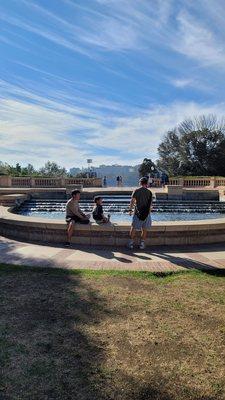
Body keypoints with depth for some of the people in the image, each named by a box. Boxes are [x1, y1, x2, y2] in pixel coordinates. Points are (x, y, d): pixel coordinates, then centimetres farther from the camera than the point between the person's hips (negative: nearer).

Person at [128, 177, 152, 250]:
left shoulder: (136, 191, -3)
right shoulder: (149, 192, 2)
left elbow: (132, 201, -9)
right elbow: (150, 204, 3)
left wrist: (130, 209, -1)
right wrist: (148, 212, 12)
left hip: (137, 212, -1)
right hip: (146, 213, 1)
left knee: (134, 228, 10)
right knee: (144, 229, 10)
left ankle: (131, 243, 14)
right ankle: (142, 244, 14)